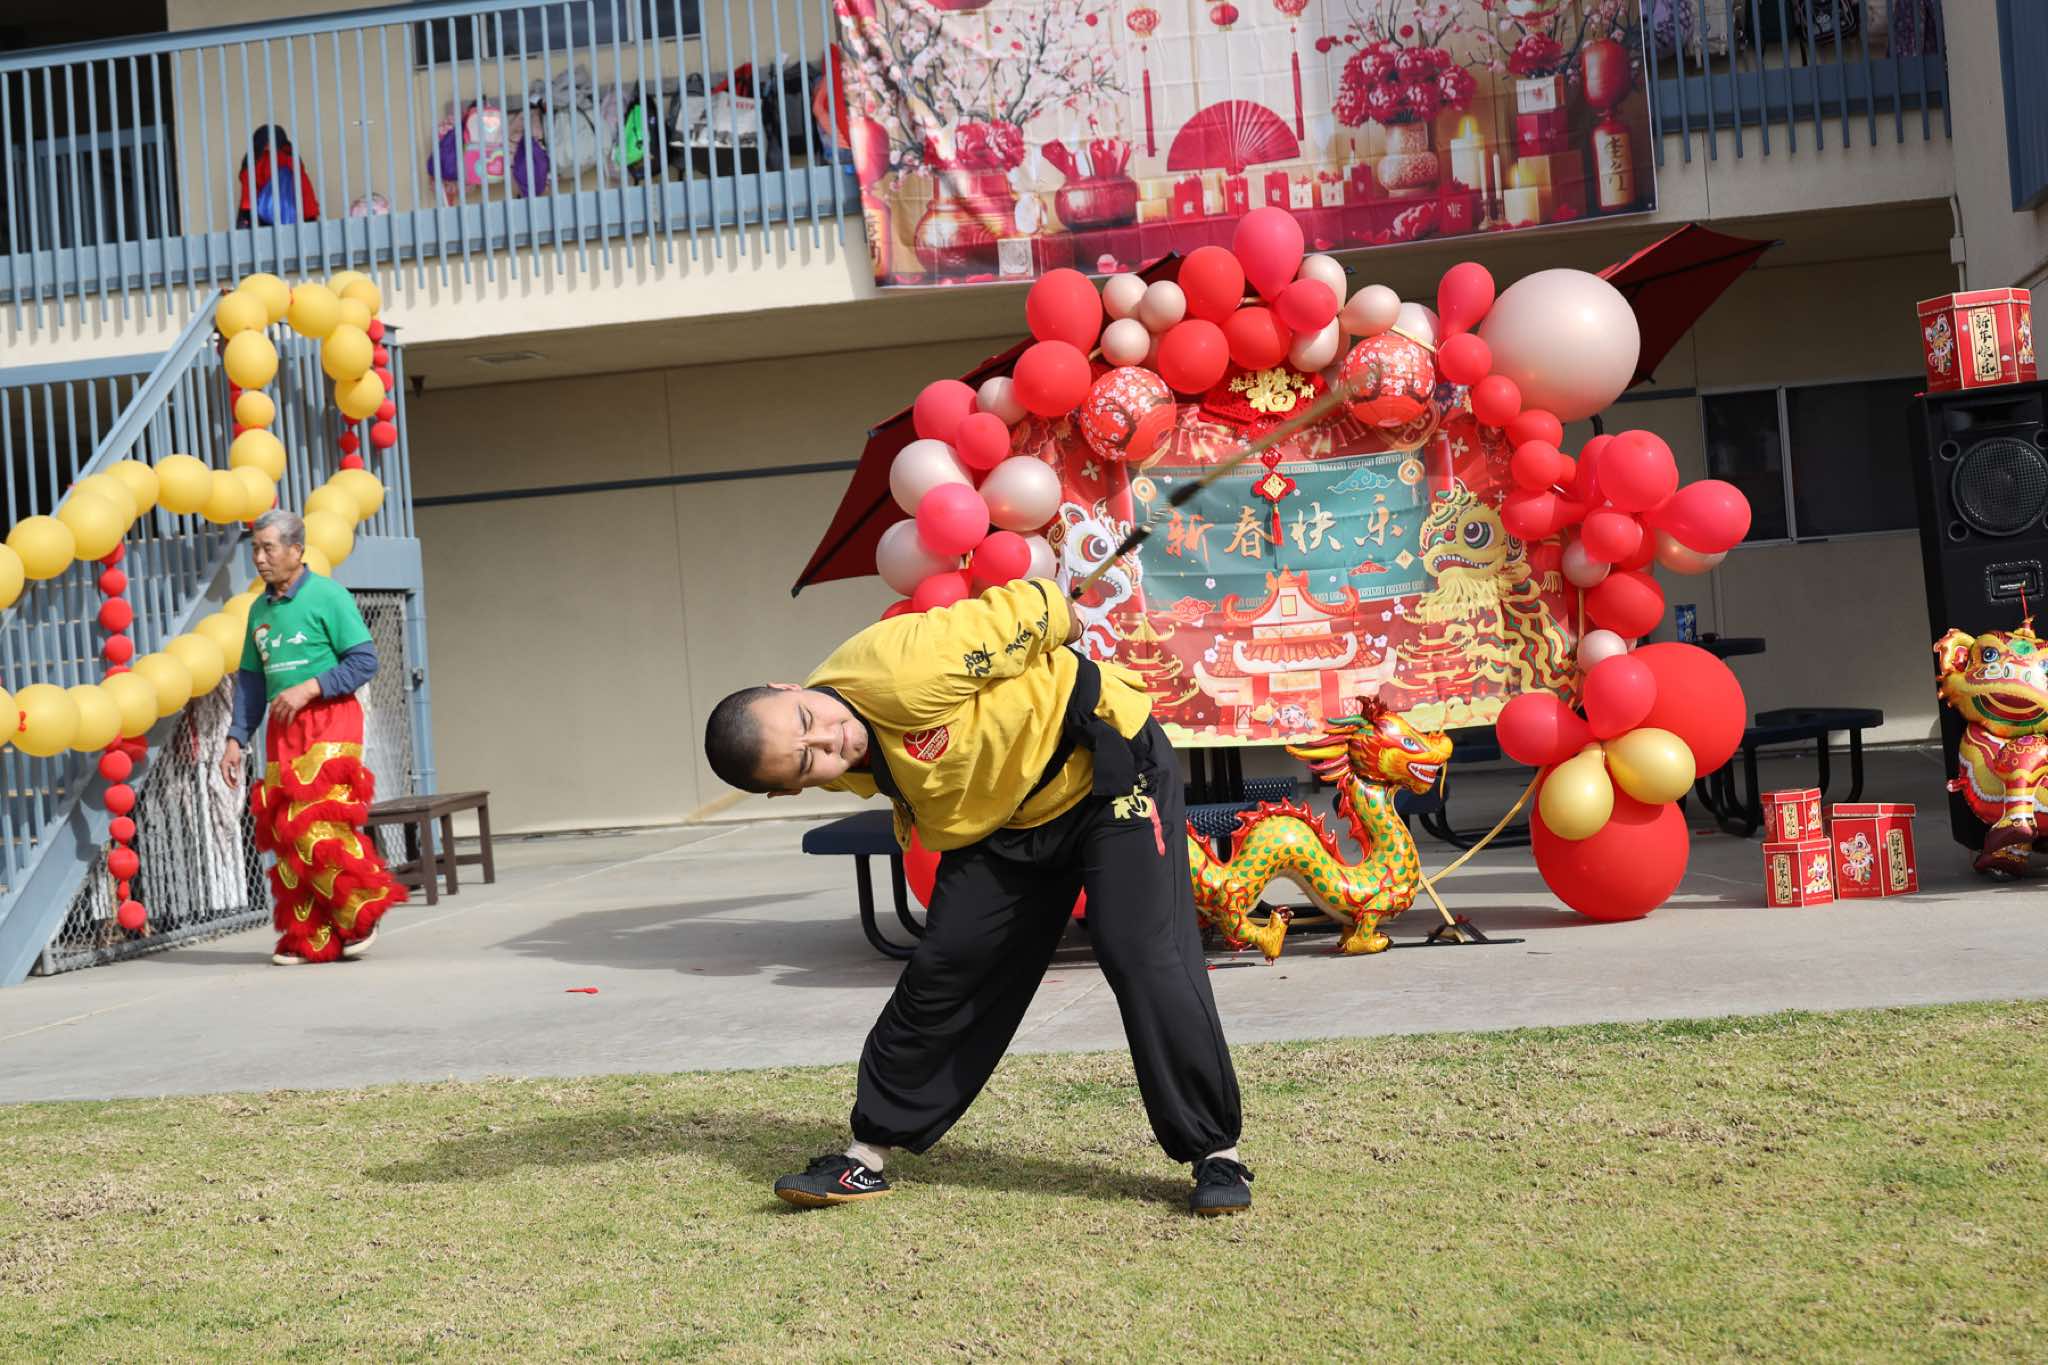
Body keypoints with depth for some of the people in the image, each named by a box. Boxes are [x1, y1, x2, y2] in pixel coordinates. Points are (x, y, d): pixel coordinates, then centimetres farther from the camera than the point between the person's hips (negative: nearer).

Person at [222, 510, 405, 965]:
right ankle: (308, 937, 12)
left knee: (316, 824, -16)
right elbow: (251, 681, 17)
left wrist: (309, 688, -17)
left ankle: (360, 915, 3)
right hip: (282, 729, 6)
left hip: (329, 721, -6)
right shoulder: (259, 609, 13)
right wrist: (236, 739, 10)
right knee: (286, 830, 4)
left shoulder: (328, 595, -5)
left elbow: (365, 660, -9)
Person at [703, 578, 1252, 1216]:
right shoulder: (849, 771, -13)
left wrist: (1060, 620, -4)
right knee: (944, 969, 2)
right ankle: (870, 1151, 15)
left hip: (1109, 769, -6)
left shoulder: (896, 672, -36)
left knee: (1146, 958, -15)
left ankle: (1215, 1152, -1)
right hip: (1005, 820, 6)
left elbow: (1021, 611, -22)